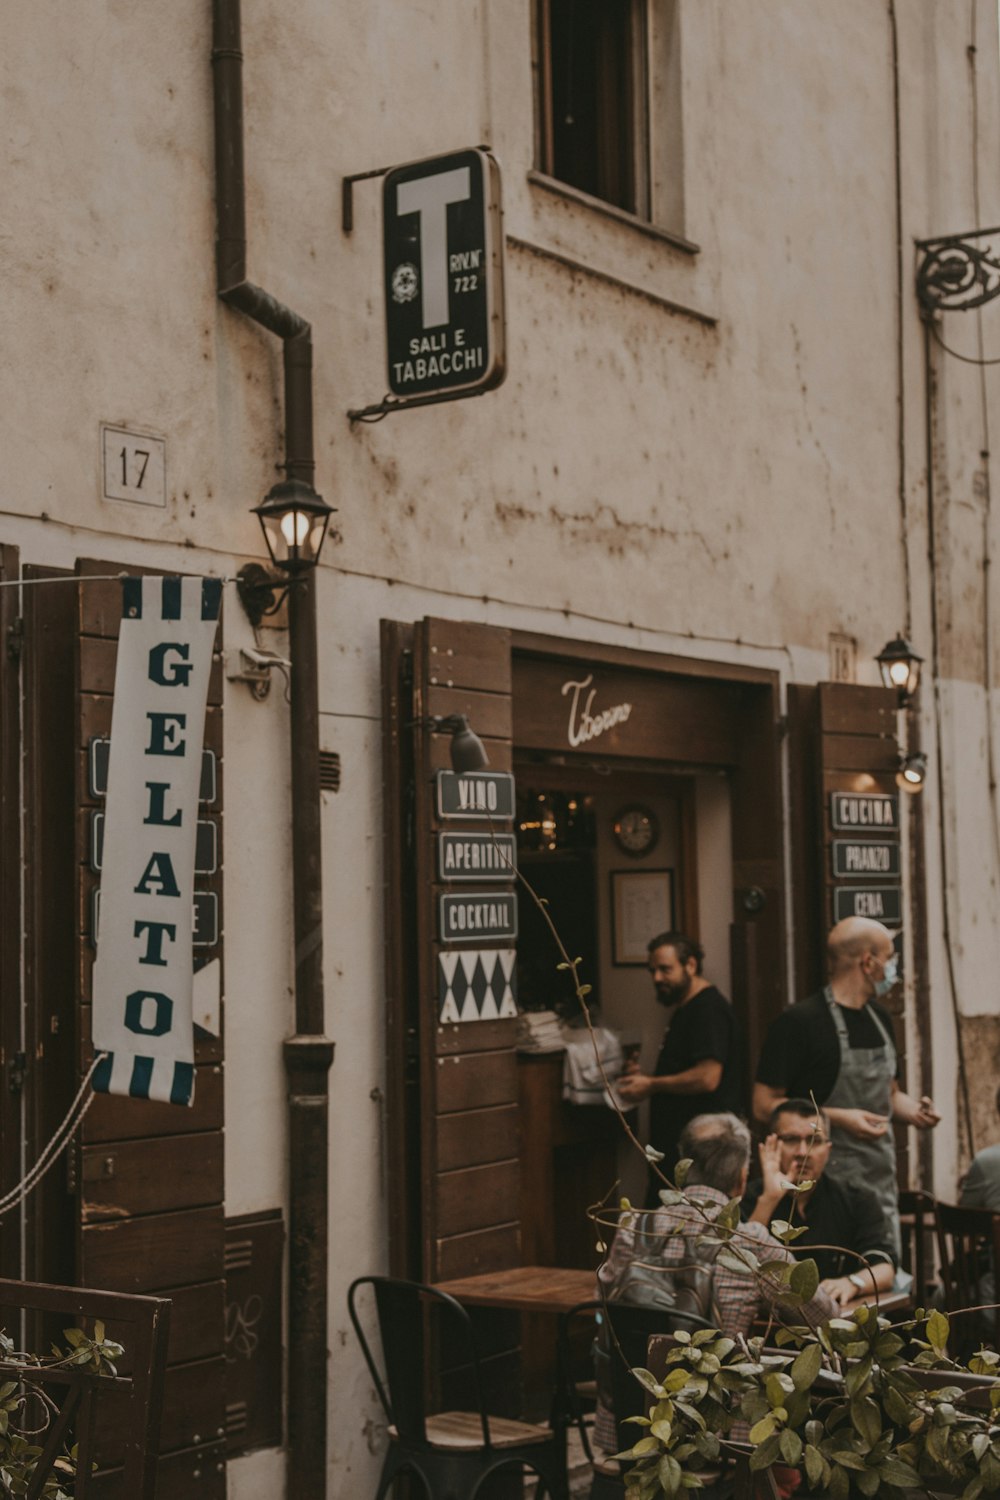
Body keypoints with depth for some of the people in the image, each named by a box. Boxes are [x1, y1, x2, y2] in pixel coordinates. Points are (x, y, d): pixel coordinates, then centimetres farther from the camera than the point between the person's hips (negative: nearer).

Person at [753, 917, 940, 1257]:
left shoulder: (879, 1019, 14)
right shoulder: (800, 1022, -12)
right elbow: (764, 1106, -13)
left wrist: (914, 1110, 4)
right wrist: (838, 1118, -20)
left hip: (882, 1183, 7)